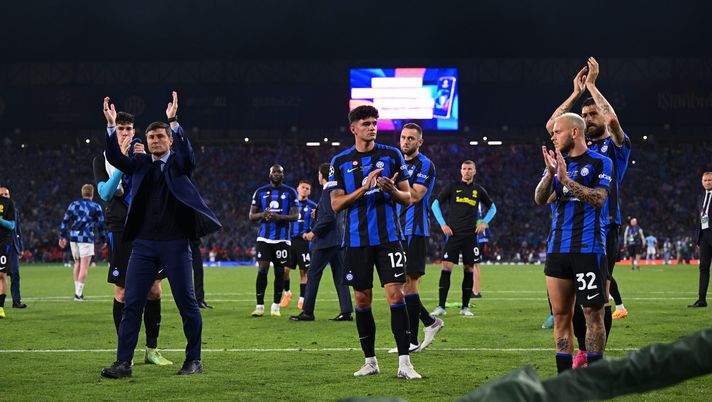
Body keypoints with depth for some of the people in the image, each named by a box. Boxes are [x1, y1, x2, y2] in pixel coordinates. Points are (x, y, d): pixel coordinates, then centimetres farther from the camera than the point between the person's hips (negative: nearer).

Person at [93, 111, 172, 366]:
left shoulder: (144, 156, 14)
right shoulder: (103, 159, 6)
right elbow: (105, 193, -10)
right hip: (121, 230, -3)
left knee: (154, 290, -1)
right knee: (122, 293, -4)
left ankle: (152, 349, 8)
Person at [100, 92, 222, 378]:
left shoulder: (179, 163, 4)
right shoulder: (140, 164, 11)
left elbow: (187, 154, -19)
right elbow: (115, 158, -4)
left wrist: (173, 122, -30)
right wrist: (111, 125, -18)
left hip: (175, 244, -2)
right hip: (143, 244, 2)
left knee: (187, 303, 3)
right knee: (131, 303, -3)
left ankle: (194, 360, 14)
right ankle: (123, 362, -2)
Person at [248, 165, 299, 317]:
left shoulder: (290, 192, 4)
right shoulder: (260, 192, 7)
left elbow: (295, 215, -2)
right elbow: (251, 216, 9)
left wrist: (279, 217, -19)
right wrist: (262, 214, -14)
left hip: (282, 238, 0)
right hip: (264, 237, 0)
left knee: (280, 271, 4)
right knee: (262, 269, -8)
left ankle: (276, 306, 13)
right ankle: (260, 306, -5)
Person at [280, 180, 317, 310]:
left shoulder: (312, 206, 1)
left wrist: (312, 233, -19)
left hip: (304, 241, -2)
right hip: (289, 239, 2)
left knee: (303, 271, 0)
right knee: (285, 269, -2)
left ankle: (302, 299, 9)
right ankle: (287, 293, 21)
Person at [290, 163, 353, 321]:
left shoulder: (327, 191, -13)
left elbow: (330, 216, -21)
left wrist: (314, 231, -15)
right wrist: (318, 213, 17)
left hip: (326, 241, -9)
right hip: (338, 239, 9)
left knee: (313, 274, -3)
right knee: (340, 276, 8)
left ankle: (307, 312, -1)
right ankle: (346, 311, 5)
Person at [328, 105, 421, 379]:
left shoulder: (392, 155, 5)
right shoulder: (340, 162, 5)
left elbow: (407, 198, 7)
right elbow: (336, 204, -1)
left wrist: (392, 190, -15)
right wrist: (364, 188, -14)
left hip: (388, 236, -1)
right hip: (357, 240, 1)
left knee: (396, 295, -10)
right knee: (362, 299, 5)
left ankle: (404, 363, -9)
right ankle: (370, 361, 17)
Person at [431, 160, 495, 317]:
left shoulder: (479, 190, 10)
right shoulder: (452, 187, 4)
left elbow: (492, 208, 23)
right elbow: (435, 204, 7)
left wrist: (484, 222, 8)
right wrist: (442, 224, -2)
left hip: (470, 235, 2)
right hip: (453, 234, -2)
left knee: (469, 269, 2)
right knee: (446, 267, -10)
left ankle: (465, 307, 9)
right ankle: (441, 306, -10)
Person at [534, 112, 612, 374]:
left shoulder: (599, 163, -1)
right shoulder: (556, 162, 15)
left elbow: (598, 198, -15)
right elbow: (540, 199, 4)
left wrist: (566, 179, -20)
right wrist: (550, 174, -13)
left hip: (588, 249, -6)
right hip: (557, 249, 6)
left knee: (593, 313, -5)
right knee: (560, 314, 6)